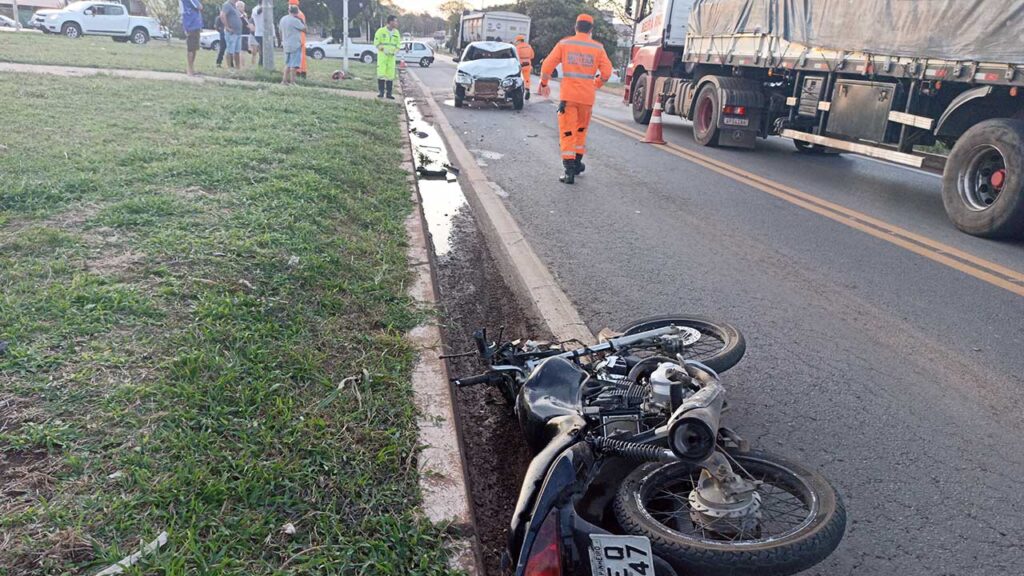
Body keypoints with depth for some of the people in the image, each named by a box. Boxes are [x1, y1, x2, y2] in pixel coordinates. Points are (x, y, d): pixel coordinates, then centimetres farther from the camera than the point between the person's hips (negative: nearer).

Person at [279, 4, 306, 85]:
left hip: (286, 45, 8)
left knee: (287, 64, 16)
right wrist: (301, 20, -1)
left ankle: (284, 80, 13)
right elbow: (304, 29, -10)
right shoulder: (295, 20, -15)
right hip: (295, 45, -8)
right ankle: (292, 81, -5)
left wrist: (282, 41, 27)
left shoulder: (282, 19, 9)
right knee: (294, 64, -4)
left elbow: (280, 31, 17)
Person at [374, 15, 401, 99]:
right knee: (381, 73, -7)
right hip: (382, 55, -4)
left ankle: (389, 93, 8)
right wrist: (383, 49, -19)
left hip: (391, 56, 4)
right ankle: (380, 92, 1)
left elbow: (398, 44, 14)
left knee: (390, 74, 3)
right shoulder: (381, 31, -6)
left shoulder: (396, 33, 8)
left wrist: (395, 51, -5)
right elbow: (376, 42, -4)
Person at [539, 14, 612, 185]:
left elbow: (547, 66, -2)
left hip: (568, 95, -2)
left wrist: (544, 84, 13)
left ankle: (570, 170, -10)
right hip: (587, 96, 2)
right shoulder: (597, 47, 2)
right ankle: (577, 163, 29)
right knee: (581, 129, 21)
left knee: (567, 132, 0)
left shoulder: (564, 43, 1)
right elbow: (606, 72, -2)